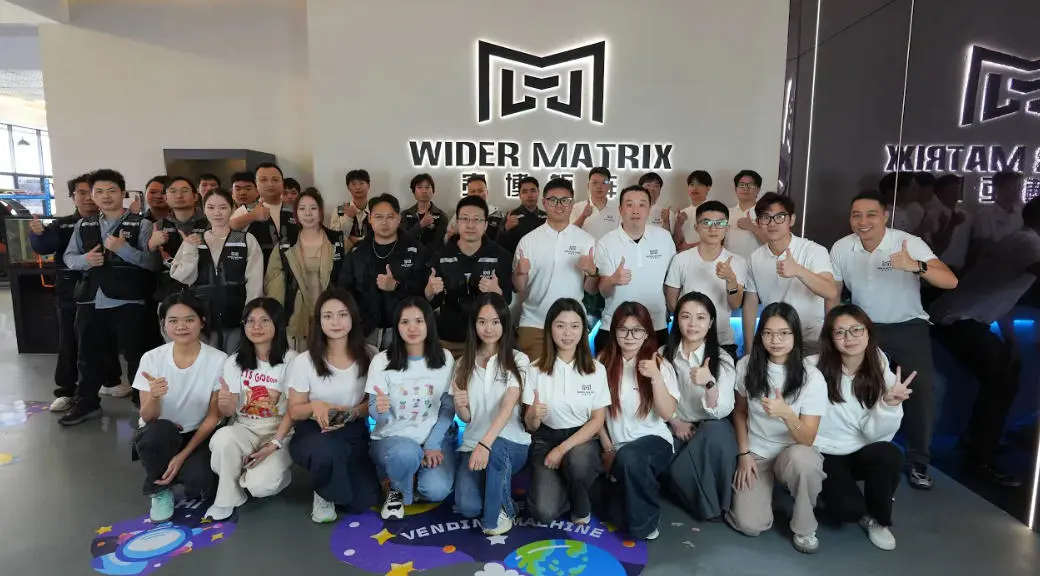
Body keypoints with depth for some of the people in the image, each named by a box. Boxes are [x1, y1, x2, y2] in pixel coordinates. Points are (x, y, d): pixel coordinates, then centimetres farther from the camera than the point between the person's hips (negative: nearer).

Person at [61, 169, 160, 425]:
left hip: (128, 301, -5)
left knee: (135, 354, 5)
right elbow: (68, 257, 15)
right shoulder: (83, 225, 12)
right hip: (90, 300, 5)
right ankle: (87, 402, 34)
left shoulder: (141, 224, -2)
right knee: (90, 354, 17)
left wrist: (123, 248, -22)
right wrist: (85, 259, -6)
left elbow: (152, 262, -9)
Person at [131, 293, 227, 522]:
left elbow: (213, 416, -9)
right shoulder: (152, 358, -10)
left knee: (201, 483, -30)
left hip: (198, 436, -1)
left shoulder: (218, 360, -14)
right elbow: (148, 418, -11)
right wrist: (153, 397, -34)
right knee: (160, 430, -34)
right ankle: (159, 490, -5)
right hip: (159, 438, 2)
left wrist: (183, 455, -16)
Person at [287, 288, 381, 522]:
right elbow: (295, 410, -1)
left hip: (353, 433, 2)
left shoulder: (367, 357, -4)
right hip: (313, 433, -2)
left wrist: (351, 413, -18)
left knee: (363, 502, -12)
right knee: (327, 450, -39)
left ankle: (334, 481, 24)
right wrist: (315, 406, -25)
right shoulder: (304, 362, -9)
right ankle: (324, 494, -2)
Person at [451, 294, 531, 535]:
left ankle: (501, 511, -9)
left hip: (511, 444, -2)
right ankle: (496, 492, 14)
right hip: (472, 444, 2)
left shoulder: (518, 360, -6)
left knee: (495, 449, -38)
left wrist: (486, 443, -35)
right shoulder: (463, 364, 6)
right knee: (467, 506, -23)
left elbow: (508, 406, -20)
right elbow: (466, 418, 6)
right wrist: (460, 406, -19)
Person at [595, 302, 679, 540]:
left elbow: (667, 414, -13)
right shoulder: (604, 362, 1)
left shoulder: (659, 364, -3)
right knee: (617, 512, -21)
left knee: (629, 457, -38)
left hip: (653, 442, -2)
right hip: (617, 447, 2)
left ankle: (646, 520, -10)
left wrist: (656, 377, -24)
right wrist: (608, 449, -3)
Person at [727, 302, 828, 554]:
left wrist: (786, 414, -37)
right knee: (750, 526, -19)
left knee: (801, 457, -40)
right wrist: (743, 453, -3)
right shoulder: (746, 365, -8)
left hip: (793, 453, -1)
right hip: (756, 454, 2)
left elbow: (807, 440, -17)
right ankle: (766, 488, 17)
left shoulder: (812, 377, -16)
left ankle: (804, 528, -11)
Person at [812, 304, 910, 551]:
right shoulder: (814, 368, -11)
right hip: (825, 455, -2)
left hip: (863, 453, 2)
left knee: (890, 455, -31)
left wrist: (889, 403, -27)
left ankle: (879, 519, -1)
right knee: (847, 508, -26)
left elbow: (875, 432, -11)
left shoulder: (881, 373, -5)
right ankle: (863, 512, 15)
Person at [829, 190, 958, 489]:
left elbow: (951, 281, -29)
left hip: (909, 327, -1)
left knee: (921, 392, -5)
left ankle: (918, 462, 14)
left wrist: (916, 266, -47)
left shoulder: (909, 243, -19)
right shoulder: (841, 248, -11)